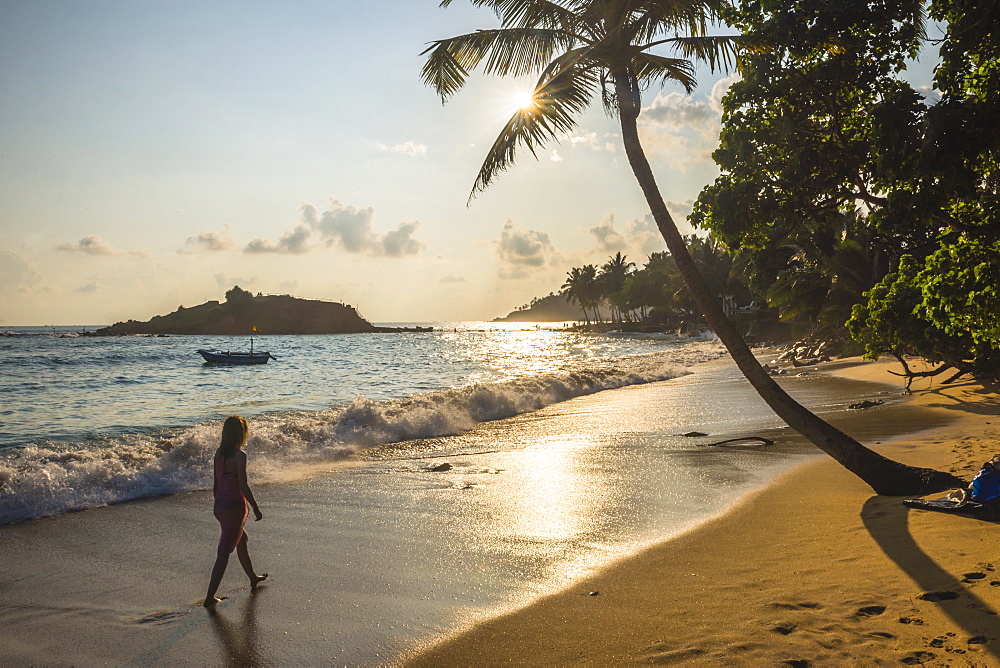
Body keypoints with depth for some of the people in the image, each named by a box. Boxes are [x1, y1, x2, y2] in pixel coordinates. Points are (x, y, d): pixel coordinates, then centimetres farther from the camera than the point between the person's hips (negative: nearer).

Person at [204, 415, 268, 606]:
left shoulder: (219, 453, 4)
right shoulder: (239, 455, -19)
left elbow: (215, 483, 11)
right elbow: (243, 486, -19)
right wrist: (256, 509, -9)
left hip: (220, 505, 8)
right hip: (235, 506, -8)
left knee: (241, 539, 26)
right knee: (224, 552, -1)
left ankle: (253, 578, 44)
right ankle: (210, 597, 1)